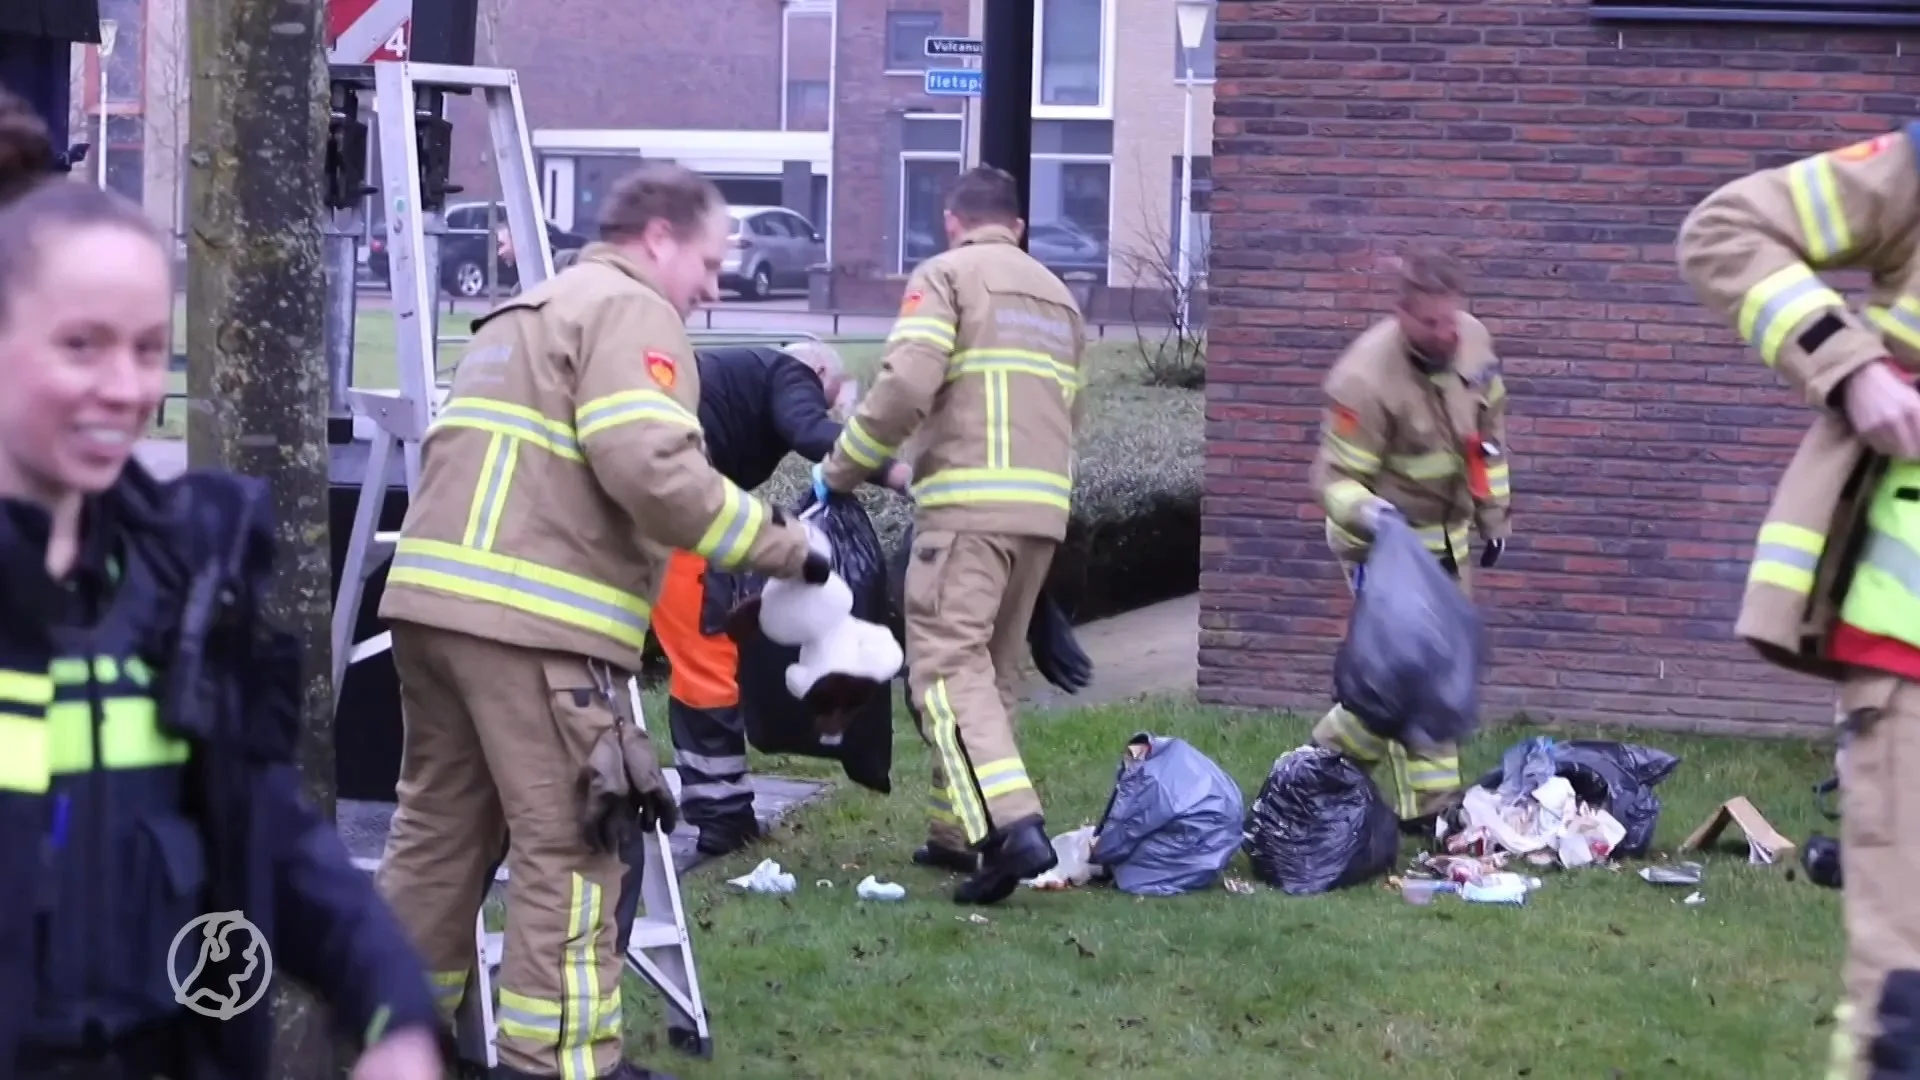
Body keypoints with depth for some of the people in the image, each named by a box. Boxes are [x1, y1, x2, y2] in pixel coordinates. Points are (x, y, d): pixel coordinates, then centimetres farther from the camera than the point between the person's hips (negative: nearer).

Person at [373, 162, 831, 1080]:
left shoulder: (528, 313, 28)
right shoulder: (632, 310, -3)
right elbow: (651, 468, -18)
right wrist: (779, 545, -11)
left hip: (433, 597, 9)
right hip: (532, 620, -9)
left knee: (441, 830, 18)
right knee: (569, 851, -3)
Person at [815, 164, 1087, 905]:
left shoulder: (945, 275, 1)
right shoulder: (1058, 297, 24)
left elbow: (904, 387, -11)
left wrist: (841, 471, -1)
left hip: (968, 506, -7)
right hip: (1045, 508, 7)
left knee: (948, 665, -11)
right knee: (995, 671, 15)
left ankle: (1010, 825, -26)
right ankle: (958, 830, 18)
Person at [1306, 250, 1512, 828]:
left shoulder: (1473, 340, -7)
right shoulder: (1364, 379, -28)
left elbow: (1489, 427, 11)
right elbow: (1336, 476, -22)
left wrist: (1493, 513, 14)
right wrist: (1364, 510, -44)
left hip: (1447, 531, 8)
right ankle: (1429, 803, 1)